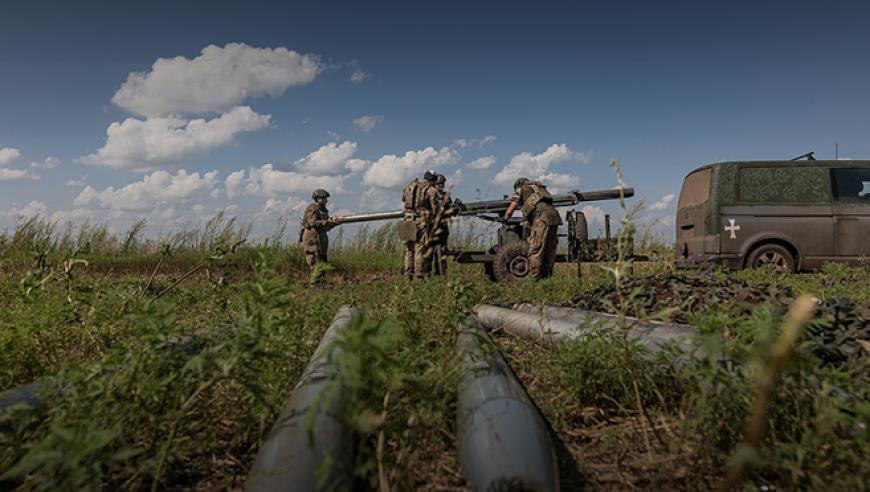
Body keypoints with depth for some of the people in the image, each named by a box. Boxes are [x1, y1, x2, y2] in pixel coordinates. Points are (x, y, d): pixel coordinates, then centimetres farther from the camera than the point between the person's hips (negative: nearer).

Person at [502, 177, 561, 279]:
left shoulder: (521, 189, 19)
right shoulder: (540, 188, 37)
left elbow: (509, 211, 17)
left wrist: (505, 219, 37)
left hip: (542, 217, -7)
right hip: (554, 215, 7)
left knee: (535, 250, -8)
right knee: (549, 251, 10)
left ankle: (533, 278, -11)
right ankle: (547, 277, 12)